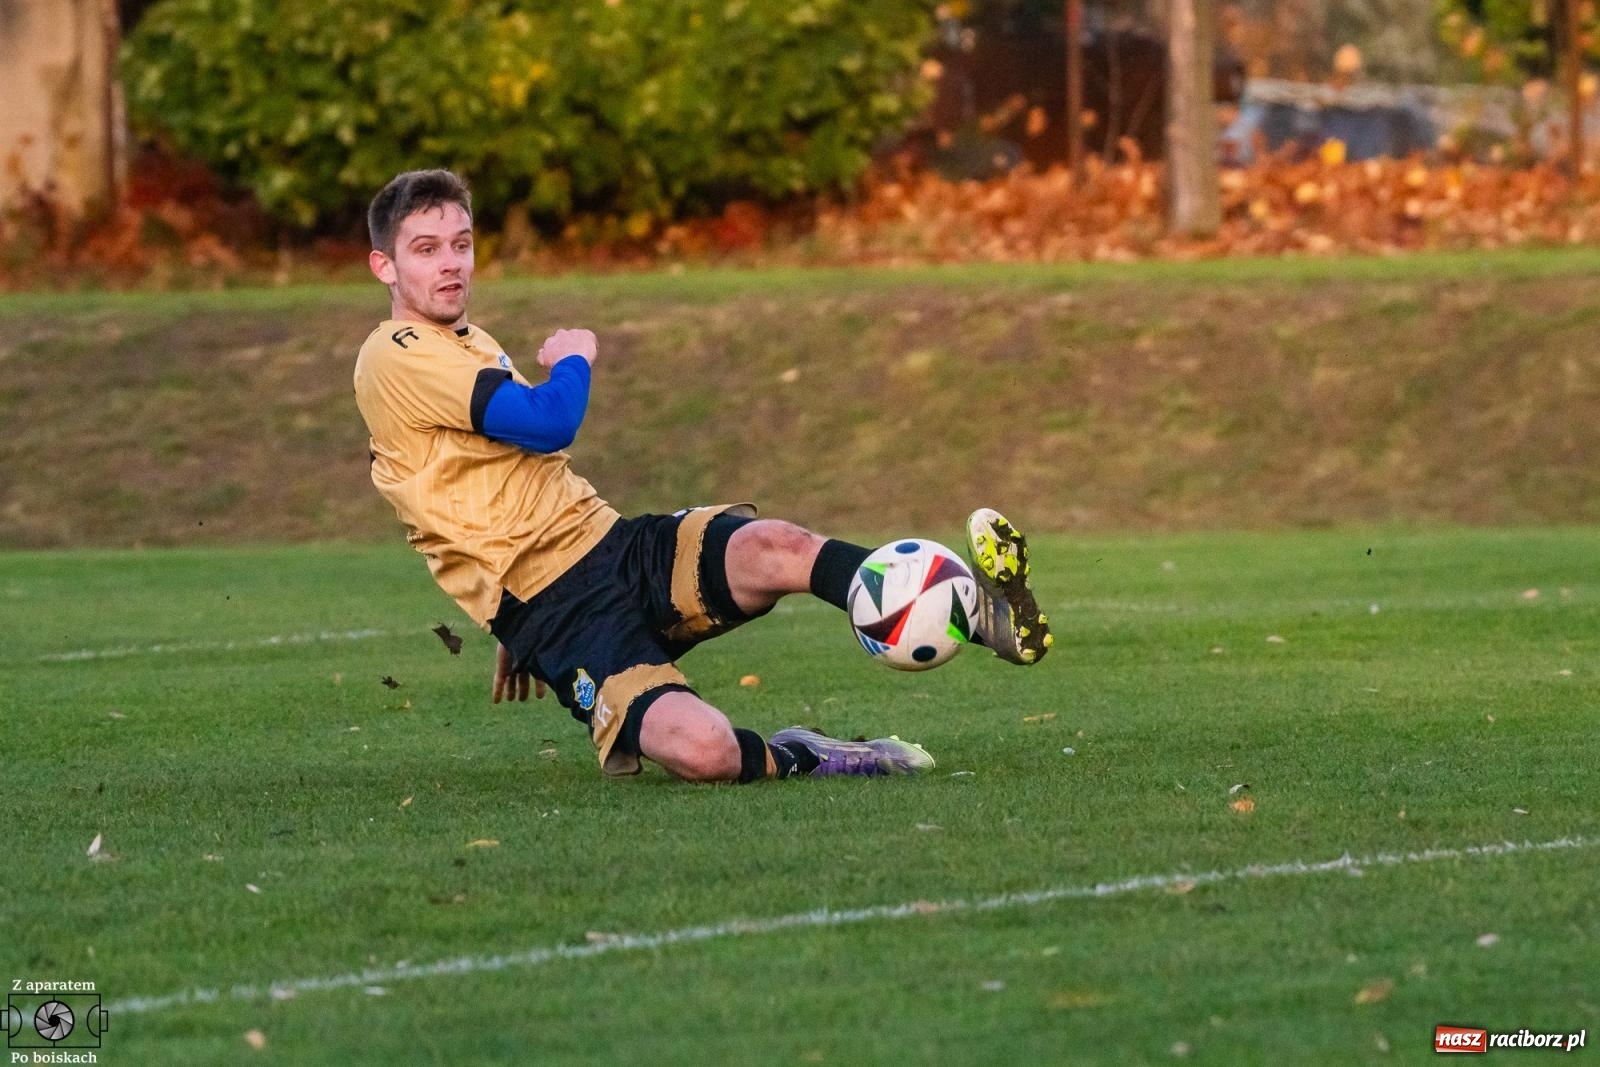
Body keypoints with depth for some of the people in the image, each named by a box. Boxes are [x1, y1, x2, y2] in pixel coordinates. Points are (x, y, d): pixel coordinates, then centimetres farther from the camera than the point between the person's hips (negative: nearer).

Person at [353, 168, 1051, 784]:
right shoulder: (397, 357, -9)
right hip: (551, 605, -8)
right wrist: (574, 359, 3)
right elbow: (549, 424, -20)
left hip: (613, 542, 8)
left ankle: (979, 611, -32)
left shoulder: (468, 344, 23)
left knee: (773, 548, -25)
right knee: (702, 751, -33)